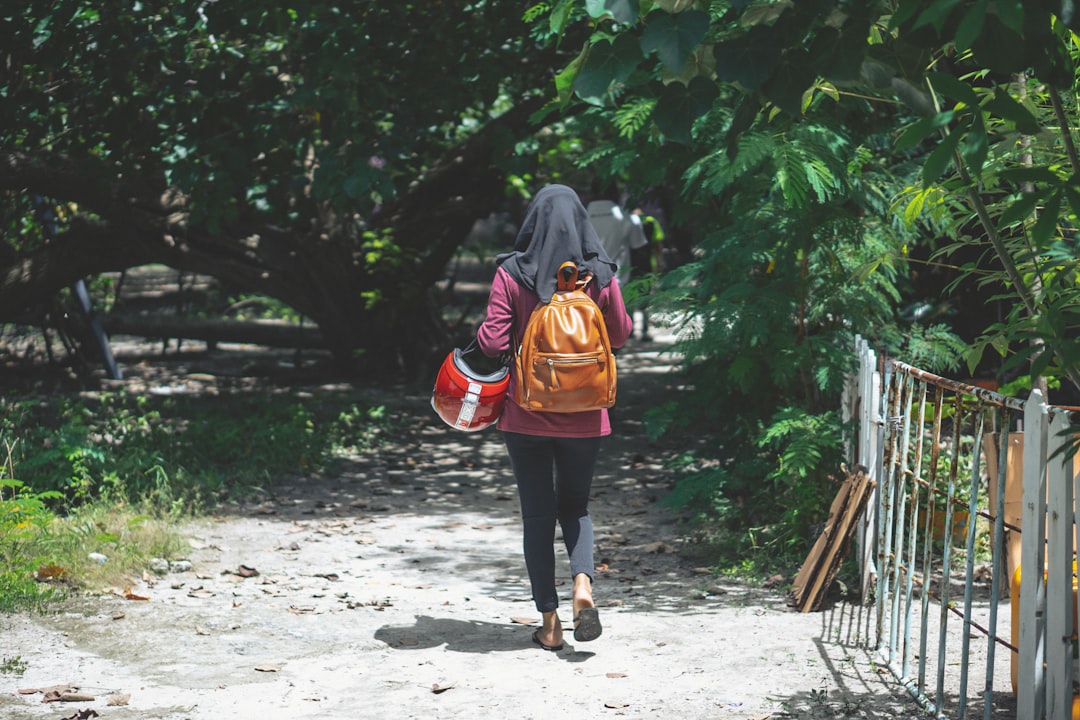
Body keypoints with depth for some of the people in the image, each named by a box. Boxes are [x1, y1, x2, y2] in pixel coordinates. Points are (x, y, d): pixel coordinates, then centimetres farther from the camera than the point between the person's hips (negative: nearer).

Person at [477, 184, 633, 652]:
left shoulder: (511, 274, -10)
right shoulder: (599, 275, -5)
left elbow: (492, 342, -11)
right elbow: (620, 335, 7)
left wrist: (479, 336, 10)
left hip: (526, 415, -1)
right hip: (582, 417, 1)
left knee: (537, 515, 9)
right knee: (574, 506, 19)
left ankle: (549, 623, 10)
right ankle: (583, 584, -8)